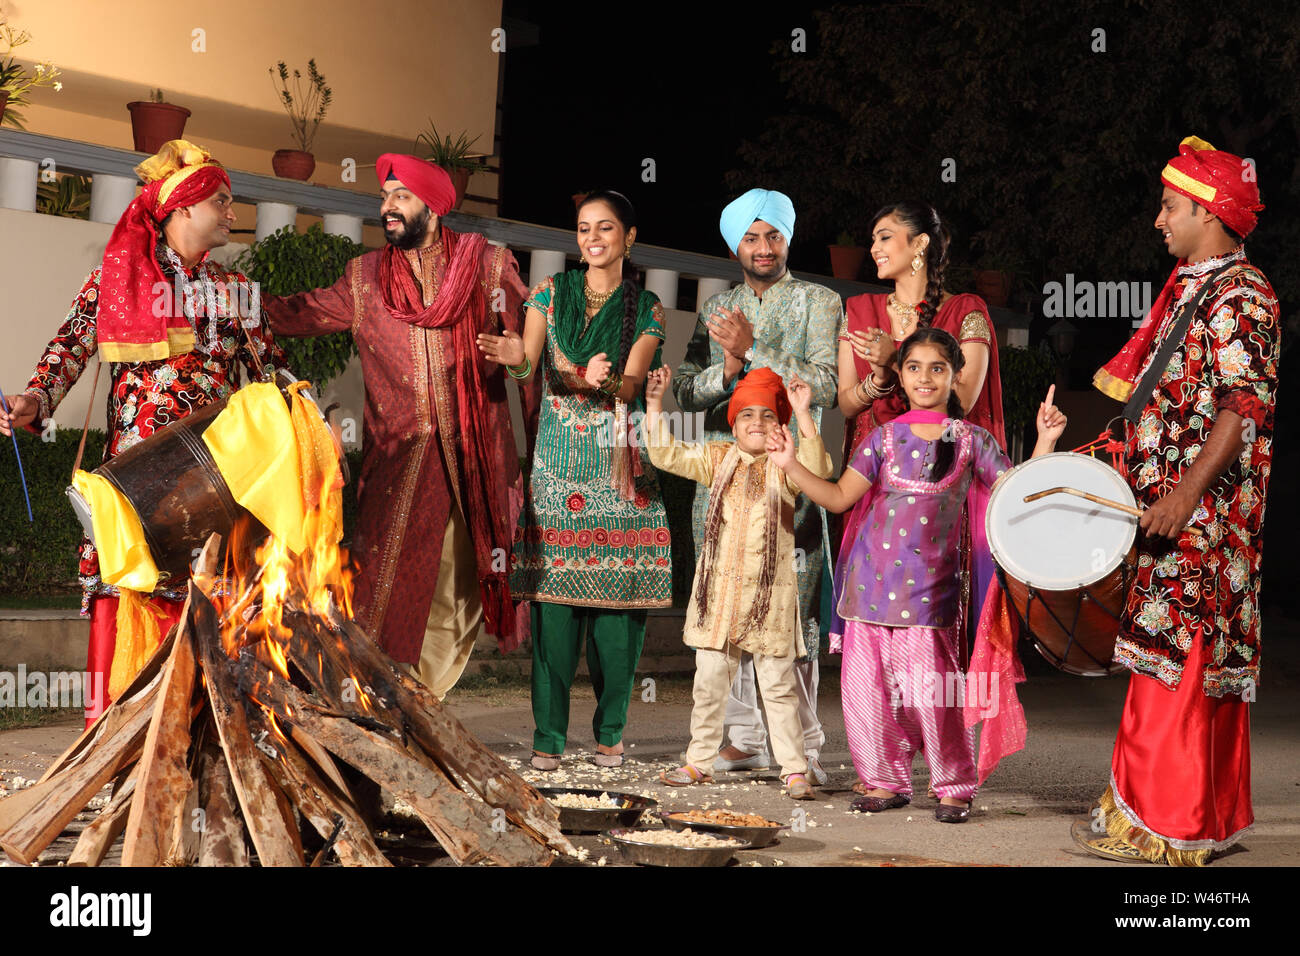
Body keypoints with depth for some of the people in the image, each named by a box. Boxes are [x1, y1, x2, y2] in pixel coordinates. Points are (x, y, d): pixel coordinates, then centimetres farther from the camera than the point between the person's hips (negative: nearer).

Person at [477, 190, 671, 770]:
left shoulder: (647, 309, 8)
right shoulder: (552, 293, 10)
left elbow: (630, 384, -5)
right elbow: (529, 362, -4)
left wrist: (597, 380, -27)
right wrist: (513, 357, -28)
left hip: (620, 463, 0)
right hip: (559, 460, 0)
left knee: (616, 601, -3)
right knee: (554, 598, -5)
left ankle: (610, 732, 8)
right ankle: (549, 736, 0)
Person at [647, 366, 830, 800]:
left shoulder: (783, 467, -1)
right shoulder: (717, 460, 9)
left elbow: (817, 467, -21)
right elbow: (666, 455, 6)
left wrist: (803, 412, -27)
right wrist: (654, 403, -2)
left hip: (769, 593, -3)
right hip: (719, 589, 3)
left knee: (778, 686, 0)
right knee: (709, 680, 10)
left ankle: (794, 770, 4)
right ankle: (700, 762, 22)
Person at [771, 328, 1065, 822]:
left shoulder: (972, 441, 5)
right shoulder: (884, 438, 9)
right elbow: (840, 497, 8)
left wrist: (1045, 442, -8)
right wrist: (791, 466, 0)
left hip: (929, 584, -3)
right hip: (871, 577, 3)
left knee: (930, 686, -9)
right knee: (865, 681, 3)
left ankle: (953, 785, 7)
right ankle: (886, 780, 18)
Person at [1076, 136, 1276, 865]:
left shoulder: (1240, 296, -13)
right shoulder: (1192, 288, 17)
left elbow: (1245, 406, -22)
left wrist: (1183, 496, -27)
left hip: (1203, 511, -10)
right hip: (1178, 507, 10)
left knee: (1173, 658, -9)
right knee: (1208, 664, 12)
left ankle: (1163, 826, -5)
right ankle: (1215, 816, 19)